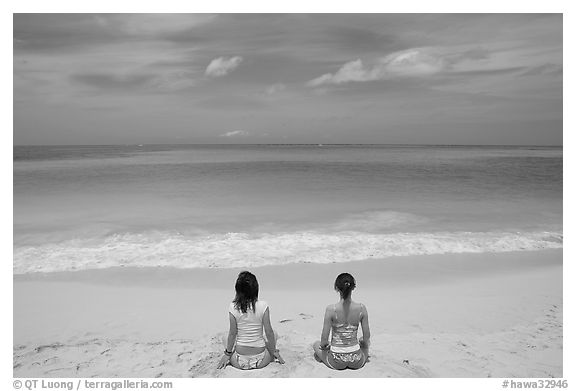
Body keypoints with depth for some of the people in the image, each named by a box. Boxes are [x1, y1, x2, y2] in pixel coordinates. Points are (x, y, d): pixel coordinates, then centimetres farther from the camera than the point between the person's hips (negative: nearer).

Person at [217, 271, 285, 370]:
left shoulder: (233, 307, -12)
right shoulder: (263, 306, -14)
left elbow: (232, 333, -6)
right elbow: (269, 332, -9)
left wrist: (227, 353, 9)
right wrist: (274, 351, 6)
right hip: (260, 361, -1)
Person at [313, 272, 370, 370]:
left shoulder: (331, 309, -19)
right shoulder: (361, 308, -13)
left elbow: (324, 341, -14)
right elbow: (367, 338, -4)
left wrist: (323, 345, 9)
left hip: (336, 362, -2)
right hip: (357, 362, 2)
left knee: (316, 344, 30)